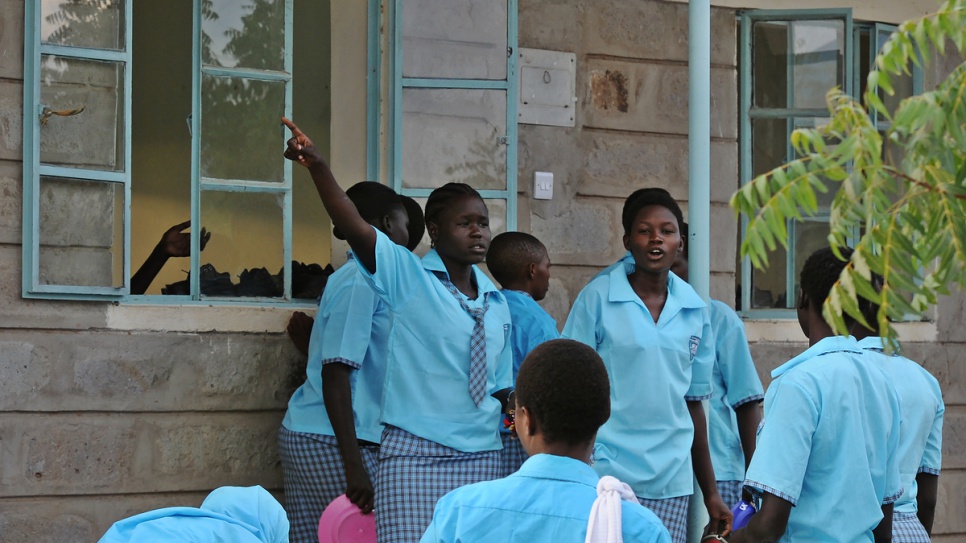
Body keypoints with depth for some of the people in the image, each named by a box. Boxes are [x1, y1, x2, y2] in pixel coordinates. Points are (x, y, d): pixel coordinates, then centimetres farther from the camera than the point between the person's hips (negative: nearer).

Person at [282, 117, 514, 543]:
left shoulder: (496, 304, 14)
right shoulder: (408, 278, -3)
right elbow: (354, 227, -19)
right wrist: (316, 166, -33)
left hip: (480, 457, 5)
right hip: (414, 455, -5)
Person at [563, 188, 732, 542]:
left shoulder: (695, 310, 9)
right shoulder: (598, 297, -2)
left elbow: (693, 403, 15)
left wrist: (711, 493, 16)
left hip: (671, 482, 3)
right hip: (606, 474, -3)